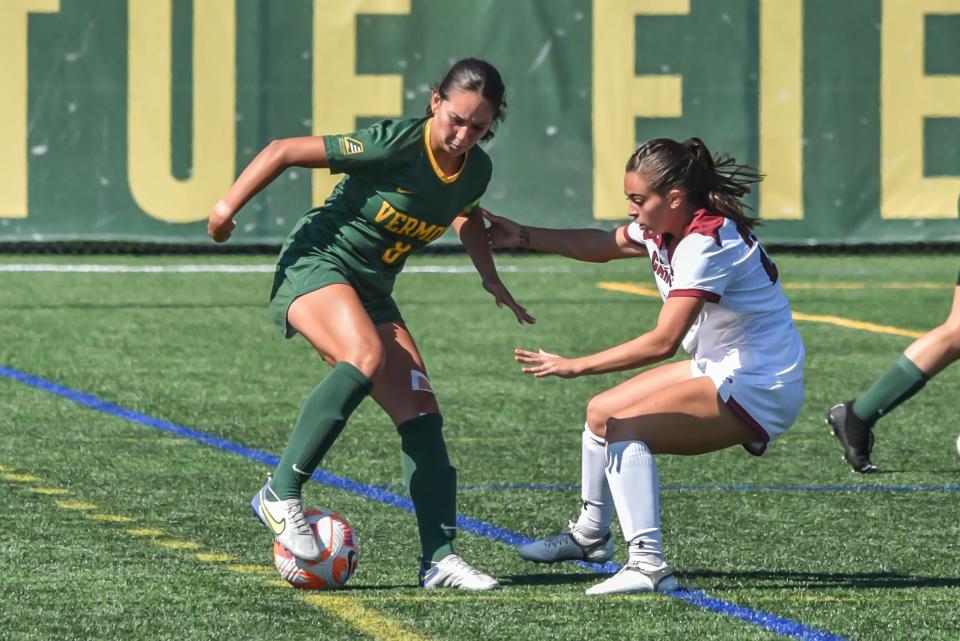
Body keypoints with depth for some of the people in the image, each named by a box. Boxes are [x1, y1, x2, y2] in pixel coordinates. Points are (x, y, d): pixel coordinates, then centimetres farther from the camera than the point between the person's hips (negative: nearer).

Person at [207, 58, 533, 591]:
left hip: (371, 291, 7)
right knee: (365, 355, -36)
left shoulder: (475, 170, -1)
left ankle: (439, 557, -2)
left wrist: (490, 276, 16)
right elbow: (283, 151, -17)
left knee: (422, 414, -4)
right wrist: (228, 207, -13)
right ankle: (281, 494, -29)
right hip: (315, 264, -7)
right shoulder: (396, 145, -22)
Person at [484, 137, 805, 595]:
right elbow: (603, 246, 19)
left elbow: (663, 342, -32)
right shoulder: (666, 227, 1)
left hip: (759, 388, -10)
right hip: (720, 368, 10)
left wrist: (574, 367, -29)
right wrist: (524, 236, 7)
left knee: (625, 429, -25)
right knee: (601, 412, 20)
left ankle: (648, 566, -30)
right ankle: (590, 535, 40)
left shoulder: (706, 243, -27)